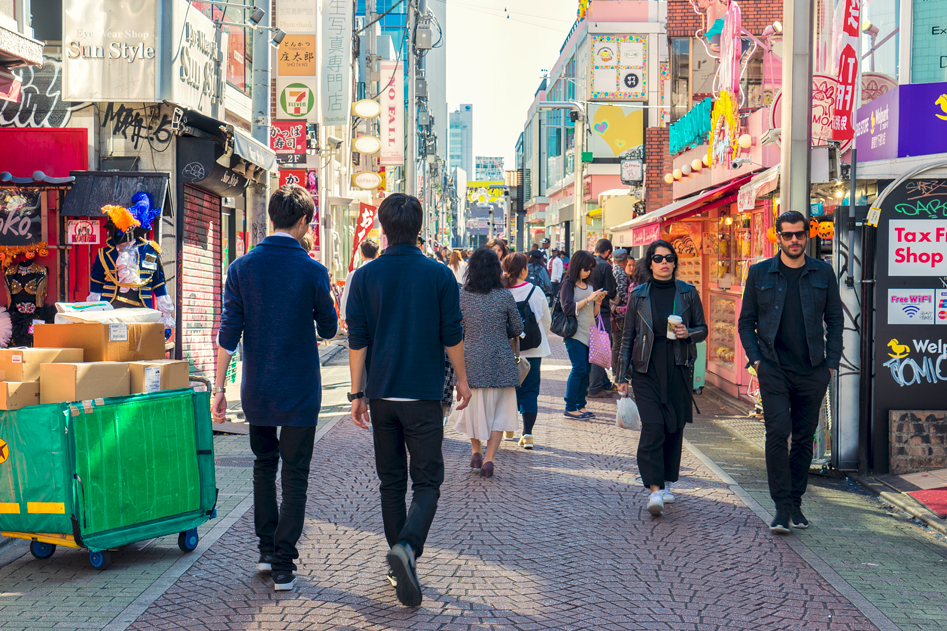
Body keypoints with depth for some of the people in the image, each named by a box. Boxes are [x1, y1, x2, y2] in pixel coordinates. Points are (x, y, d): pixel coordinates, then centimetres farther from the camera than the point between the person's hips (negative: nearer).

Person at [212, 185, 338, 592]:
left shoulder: (242, 267, -3)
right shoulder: (313, 271, -10)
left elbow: (228, 334, -4)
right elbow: (329, 329, 0)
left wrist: (219, 388, 0)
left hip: (257, 391, 3)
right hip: (300, 391, -3)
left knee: (264, 467, 21)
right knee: (295, 477, 5)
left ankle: (266, 551, 26)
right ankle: (283, 567, 4)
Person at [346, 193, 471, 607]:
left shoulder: (365, 276, 0)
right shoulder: (439, 275, -4)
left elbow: (357, 340, 0)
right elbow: (452, 336, -1)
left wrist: (357, 393, 5)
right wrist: (462, 380, 13)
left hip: (382, 394, 2)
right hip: (424, 394, -2)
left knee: (391, 482, 14)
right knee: (427, 482, 3)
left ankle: (400, 567, 19)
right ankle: (407, 547, -23)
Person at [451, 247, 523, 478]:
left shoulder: (462, 296, -4)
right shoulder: (505, 296, -6)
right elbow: (517, 329, 3)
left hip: (471, 360, 1)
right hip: (500, 362, -1)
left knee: (473, 406, 19)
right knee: (499, 410, 6)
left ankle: (476, 453, 30)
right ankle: (488, 459, -3)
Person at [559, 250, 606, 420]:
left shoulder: (589, 285, 17)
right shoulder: (568, 285, -3)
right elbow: (567, 308, -15)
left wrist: (598, 301, 0)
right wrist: (588, 299, -17)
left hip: (589, 333, 7)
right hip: (575, 334, -7)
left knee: (586, 370, 4)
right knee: (579, 369, -11)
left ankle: (581, 406, 12)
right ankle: (570, 408, -5)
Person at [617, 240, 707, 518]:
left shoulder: (688, 293, 5)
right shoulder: (638, 295, 5)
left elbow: (702, 329, 11)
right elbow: (628, 336, 8)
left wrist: (688, 333, -13)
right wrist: (623, 376, 5)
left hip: (679, 369, 1)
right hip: (646, 369, -1)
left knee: (675, 427, 7)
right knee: (652, 427, -13)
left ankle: (666, 482, 23)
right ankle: (654, 489, -14)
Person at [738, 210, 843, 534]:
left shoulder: (823, 273, 6)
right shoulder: (760, 273, 3)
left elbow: (834, 320, 11)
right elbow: (746, 321, 8)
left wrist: (831, 362, 3)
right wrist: (756, 358, -3)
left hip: (813, 372, 2)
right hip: (774, 370, -2)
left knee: (804, 438, 8)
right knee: (777, 433, -12)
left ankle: (795, 502, 21)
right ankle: (782, 508, -8)